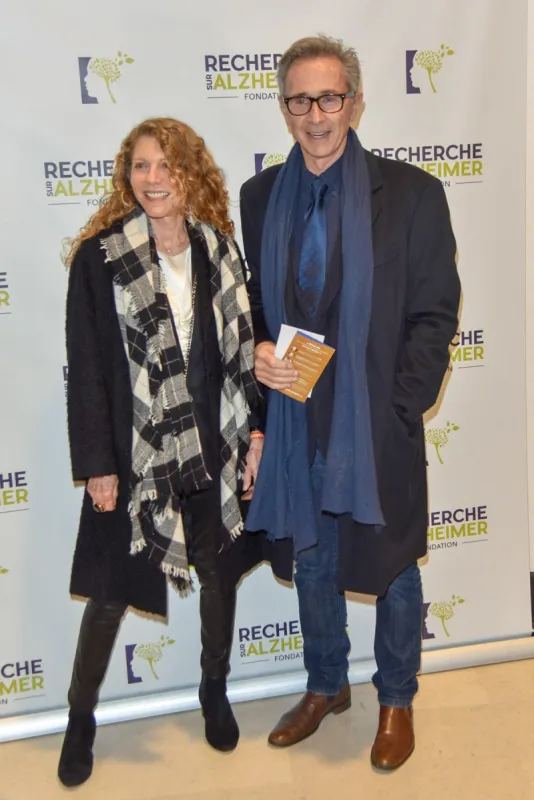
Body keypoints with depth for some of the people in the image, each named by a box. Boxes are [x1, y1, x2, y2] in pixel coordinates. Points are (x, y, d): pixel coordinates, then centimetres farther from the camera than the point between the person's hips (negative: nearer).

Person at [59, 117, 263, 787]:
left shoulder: (218, 249, 3)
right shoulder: (98, 258, -8)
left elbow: (240, 347, 6)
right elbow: (86, 368, -9)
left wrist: (254, 428, 3)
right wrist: (96, 465, -10)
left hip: (212, 450, 4)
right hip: (134, 454, -3)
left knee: (219, 572, 16)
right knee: (112, 592, 8)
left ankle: (215, 693, 41)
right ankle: (80, 720, 32)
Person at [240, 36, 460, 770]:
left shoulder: (410, 192, -7)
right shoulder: (261, 195, 4)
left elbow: (436, 313, -6)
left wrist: (399, 408, -13)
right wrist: (258, 351, -9)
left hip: (377, 424, -3)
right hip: (293, 422, 3)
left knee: (391, 569, 14)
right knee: (310, 563, 19)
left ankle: (396, 700, 39)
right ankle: (326, 686, 43)